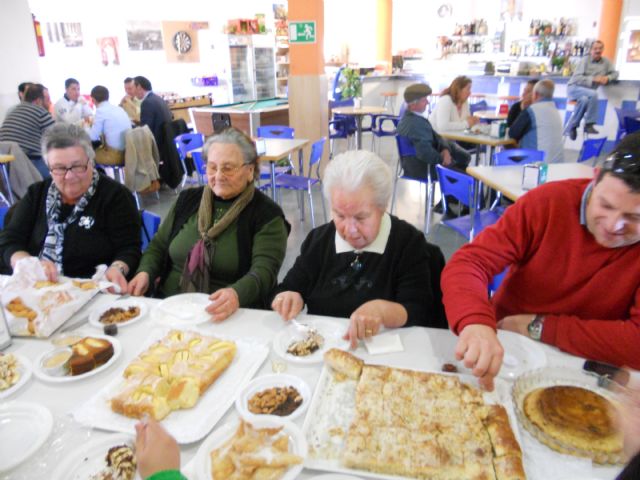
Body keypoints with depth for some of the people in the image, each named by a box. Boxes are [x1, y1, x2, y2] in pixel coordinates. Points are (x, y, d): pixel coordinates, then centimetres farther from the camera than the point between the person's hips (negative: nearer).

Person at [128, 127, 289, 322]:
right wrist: (145, 273, -2)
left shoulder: (267, 214, -3)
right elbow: (159, 246, 19)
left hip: (230, 316, -4)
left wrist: (237, 294, -35)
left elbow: (264, 270, -14)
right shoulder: (188, 200, 14)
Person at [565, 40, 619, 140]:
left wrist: (608, 78, -9)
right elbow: (577, 78, -14)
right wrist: (593, 79, -25)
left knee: (584, 100, -31)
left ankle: (571, 127, -17)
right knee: (593, 94, -32)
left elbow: (615, 73, 15)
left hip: (587, 93, 5)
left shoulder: (606, 62, 12)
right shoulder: (585, 60, -4)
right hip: (574, 88, -5)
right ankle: (589, 124, -20)